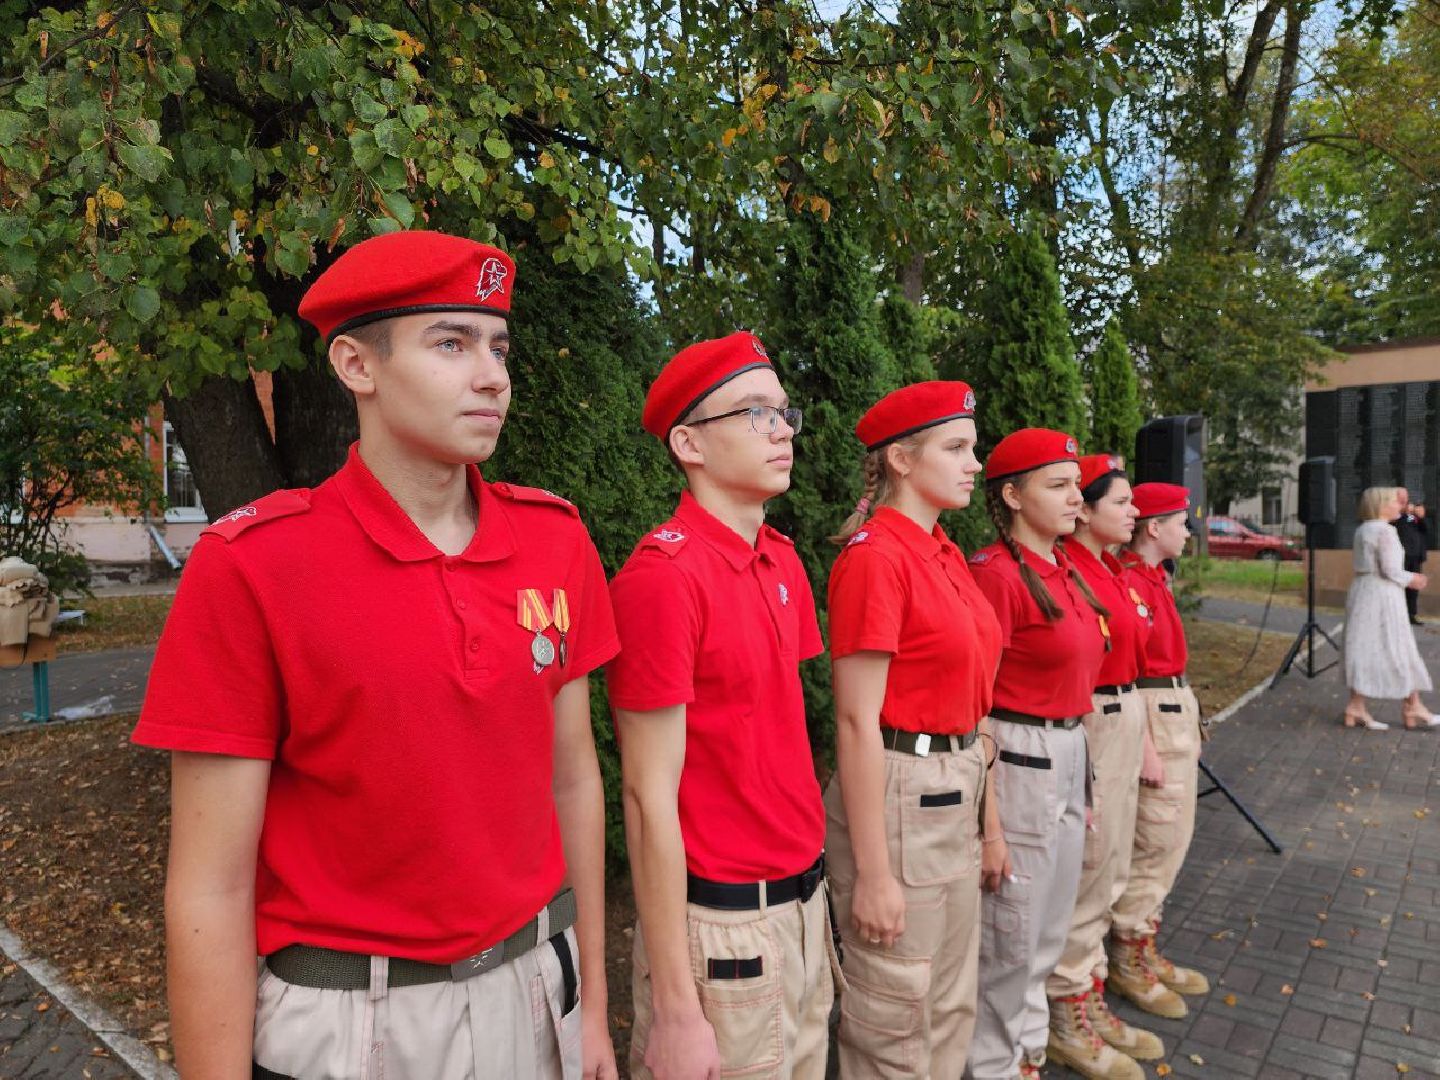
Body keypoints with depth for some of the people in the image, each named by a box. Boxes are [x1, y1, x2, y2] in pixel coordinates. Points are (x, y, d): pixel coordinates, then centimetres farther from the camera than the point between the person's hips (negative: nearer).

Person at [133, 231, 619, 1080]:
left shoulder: (558, 539, -5)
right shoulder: (249, 567, -17)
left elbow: (573, 777, 2)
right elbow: (209, 889, -13)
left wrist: (593, 1006, 7)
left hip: (533, 989, 4)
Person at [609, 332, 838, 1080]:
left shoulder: (783, 562, 5)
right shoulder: (662, 575, -19)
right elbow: (649, 795, -18)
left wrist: (812, 891, 12)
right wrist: (675, 1004, -15)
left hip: (803, 902, 7)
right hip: (722, 925, -7)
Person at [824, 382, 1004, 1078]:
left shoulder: (946, 555, 9)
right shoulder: (875, 555, -18)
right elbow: (856, 722, -20)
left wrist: (990, 819, 16)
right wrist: (872, 872, -19)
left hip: (957, 794, 9)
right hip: (898, 797, -9)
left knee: (952, 1007, 23)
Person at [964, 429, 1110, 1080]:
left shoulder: (1064, 569, 9)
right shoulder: (997, 572, -18)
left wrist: (1080, 778, 18)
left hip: (1070, 755, 9)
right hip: (1020, 760, -9)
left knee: (1049, 930, 22)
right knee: (1011, 938, 7)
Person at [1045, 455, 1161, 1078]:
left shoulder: (1115, 572, 12)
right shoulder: (1067, 571, -18)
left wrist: (1145, 740, 18)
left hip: (1126, 719, 10)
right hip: (1086, 724, -10)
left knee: (1109, 867, 18)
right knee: (1087, 871, 2)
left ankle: (1092, 1000, 34)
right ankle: (1067, 1017, 20)